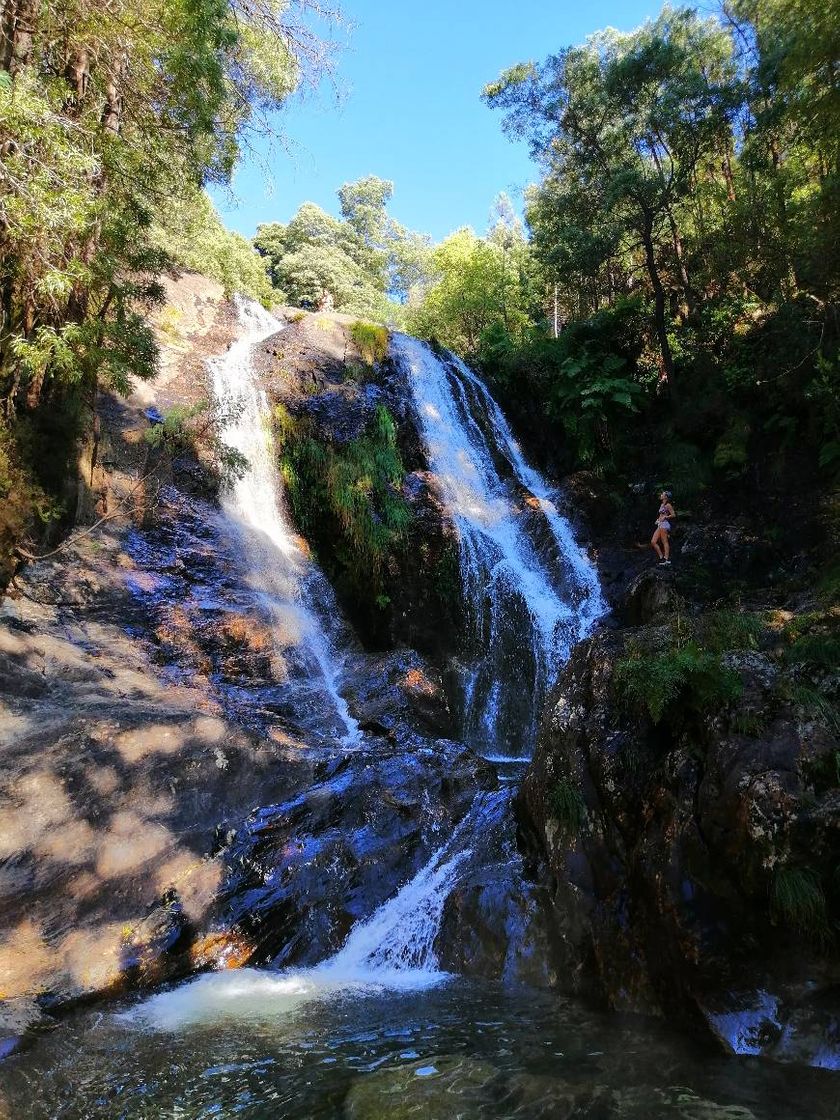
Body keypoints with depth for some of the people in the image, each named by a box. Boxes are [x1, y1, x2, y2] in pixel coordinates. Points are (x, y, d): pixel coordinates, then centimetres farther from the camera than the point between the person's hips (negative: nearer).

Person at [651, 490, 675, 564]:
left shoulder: (667, 505, -5)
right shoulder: (662, 505, 20)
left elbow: (673, 515, -9)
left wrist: (665, 517, -16)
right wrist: (658, 519, 12)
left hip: (665, 524, -9)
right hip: (659, 525, 9)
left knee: (664, 542, -10)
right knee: (653, 542, 2)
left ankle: (667, 558, -10)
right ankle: (661, 557, 5)